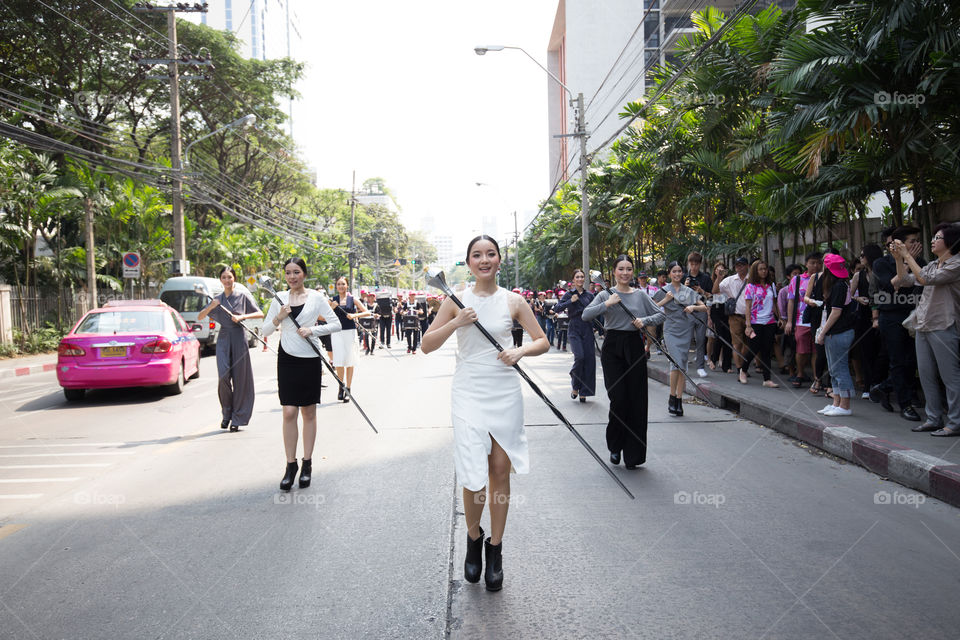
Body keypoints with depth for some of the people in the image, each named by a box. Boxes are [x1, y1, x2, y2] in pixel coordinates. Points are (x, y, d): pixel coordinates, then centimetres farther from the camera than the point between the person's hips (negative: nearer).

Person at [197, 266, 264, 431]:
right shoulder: (217, 299, 13)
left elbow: (260, 314, -1)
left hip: (239, 337, -2)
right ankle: (226, 414, 8)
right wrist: (211, 306, -8)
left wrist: (242, 316, -15)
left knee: (239, 378, -1)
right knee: (223, 376, -10)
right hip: (223, 338, 2)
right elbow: (199, 317, 10)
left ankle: (237, 418, 9)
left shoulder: (243, 296, 3)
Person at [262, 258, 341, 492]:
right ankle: (290, 465, 7)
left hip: (310, 359, -1)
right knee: (289, 412, -4)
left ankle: (307, 463, 18)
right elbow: (266, 330, 8)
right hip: (287, 359, 1)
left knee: (309, 412, 7)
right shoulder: (280, 298, 6)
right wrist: (278, 318, -10)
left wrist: (312, 330, -14)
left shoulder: (316, 297, -1)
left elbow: (336, 324, -2)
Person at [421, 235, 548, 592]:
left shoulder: (513, 301, 3)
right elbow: (427, 345, 1)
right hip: (468, 392, -1)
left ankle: (495, 549, 24)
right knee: (474, 476, -7)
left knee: (500, 470, 8)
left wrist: (520, 351, -13)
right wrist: (455, 323, -14)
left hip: (505, 392, 1)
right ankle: (473, 538, 22)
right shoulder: (457, 301, 2)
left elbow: (543, 342, 7)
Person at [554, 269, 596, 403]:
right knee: (579, 356, -19)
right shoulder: (569, 294, 4)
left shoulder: (589, 295, 12)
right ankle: (575, 387, 3)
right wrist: (571, 301, -14)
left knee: (589, 358, -3)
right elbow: (557, 309, -6)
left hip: (587, 330, 3)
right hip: (574, 330, -3)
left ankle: (583, 392, 6)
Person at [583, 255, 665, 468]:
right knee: (618, 398, -8)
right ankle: (615, 446, 15)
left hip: (635, 347, 2)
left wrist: (644, 320, -5)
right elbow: (586, 315, -8)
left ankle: (632, 454, 11)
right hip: (612, 348, -2)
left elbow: (661, 315, 12)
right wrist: (607, 304, -17)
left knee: (636, 400, 1)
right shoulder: (606, 295, 4)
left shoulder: (640, 295, 9)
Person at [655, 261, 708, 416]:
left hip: (686, 331, 3)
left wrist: (693, 307, -7)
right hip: (671, 330, -3)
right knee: (676, 362, -17)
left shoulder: (689, 291, 11)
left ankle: (679, 400, 10)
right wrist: (666, 300, -12)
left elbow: (704, 307, 12)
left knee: (682, 366, 4)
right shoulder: (664, 291, 4)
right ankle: (672, 397, -2)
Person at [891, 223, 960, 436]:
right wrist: (898, 258, 6)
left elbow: (925, 279, -20)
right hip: (923, 326, 9)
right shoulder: (933, 265, 16)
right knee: (926, 376, 11)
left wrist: (907, 255, -15)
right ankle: (934, 418, 19)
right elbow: (906, 280, 17)